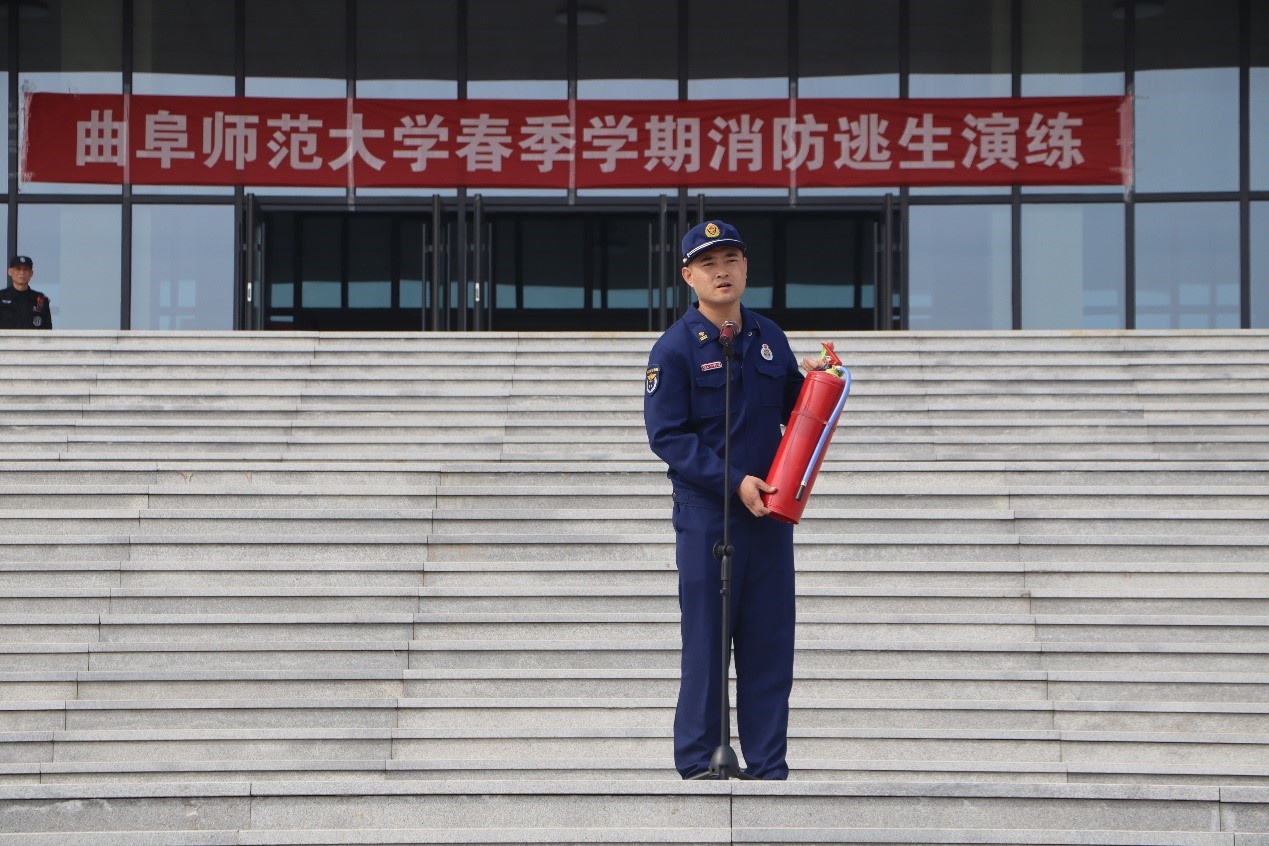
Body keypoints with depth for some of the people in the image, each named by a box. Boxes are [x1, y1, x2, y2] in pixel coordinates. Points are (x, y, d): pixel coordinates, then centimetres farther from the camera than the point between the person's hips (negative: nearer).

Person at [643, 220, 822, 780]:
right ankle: (696, 765, 7)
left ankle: (768, 766, 13)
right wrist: (734, 482, -17)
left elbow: (792, 409, 22)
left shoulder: (770, 338, 11)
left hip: (770, 512, 5)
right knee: (705, 642, -2)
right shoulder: (675, 348, -5)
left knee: (770, 643, 6)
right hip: (706, 515, -5)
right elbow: (667, 436, -10)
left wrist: (814, 381, 0)